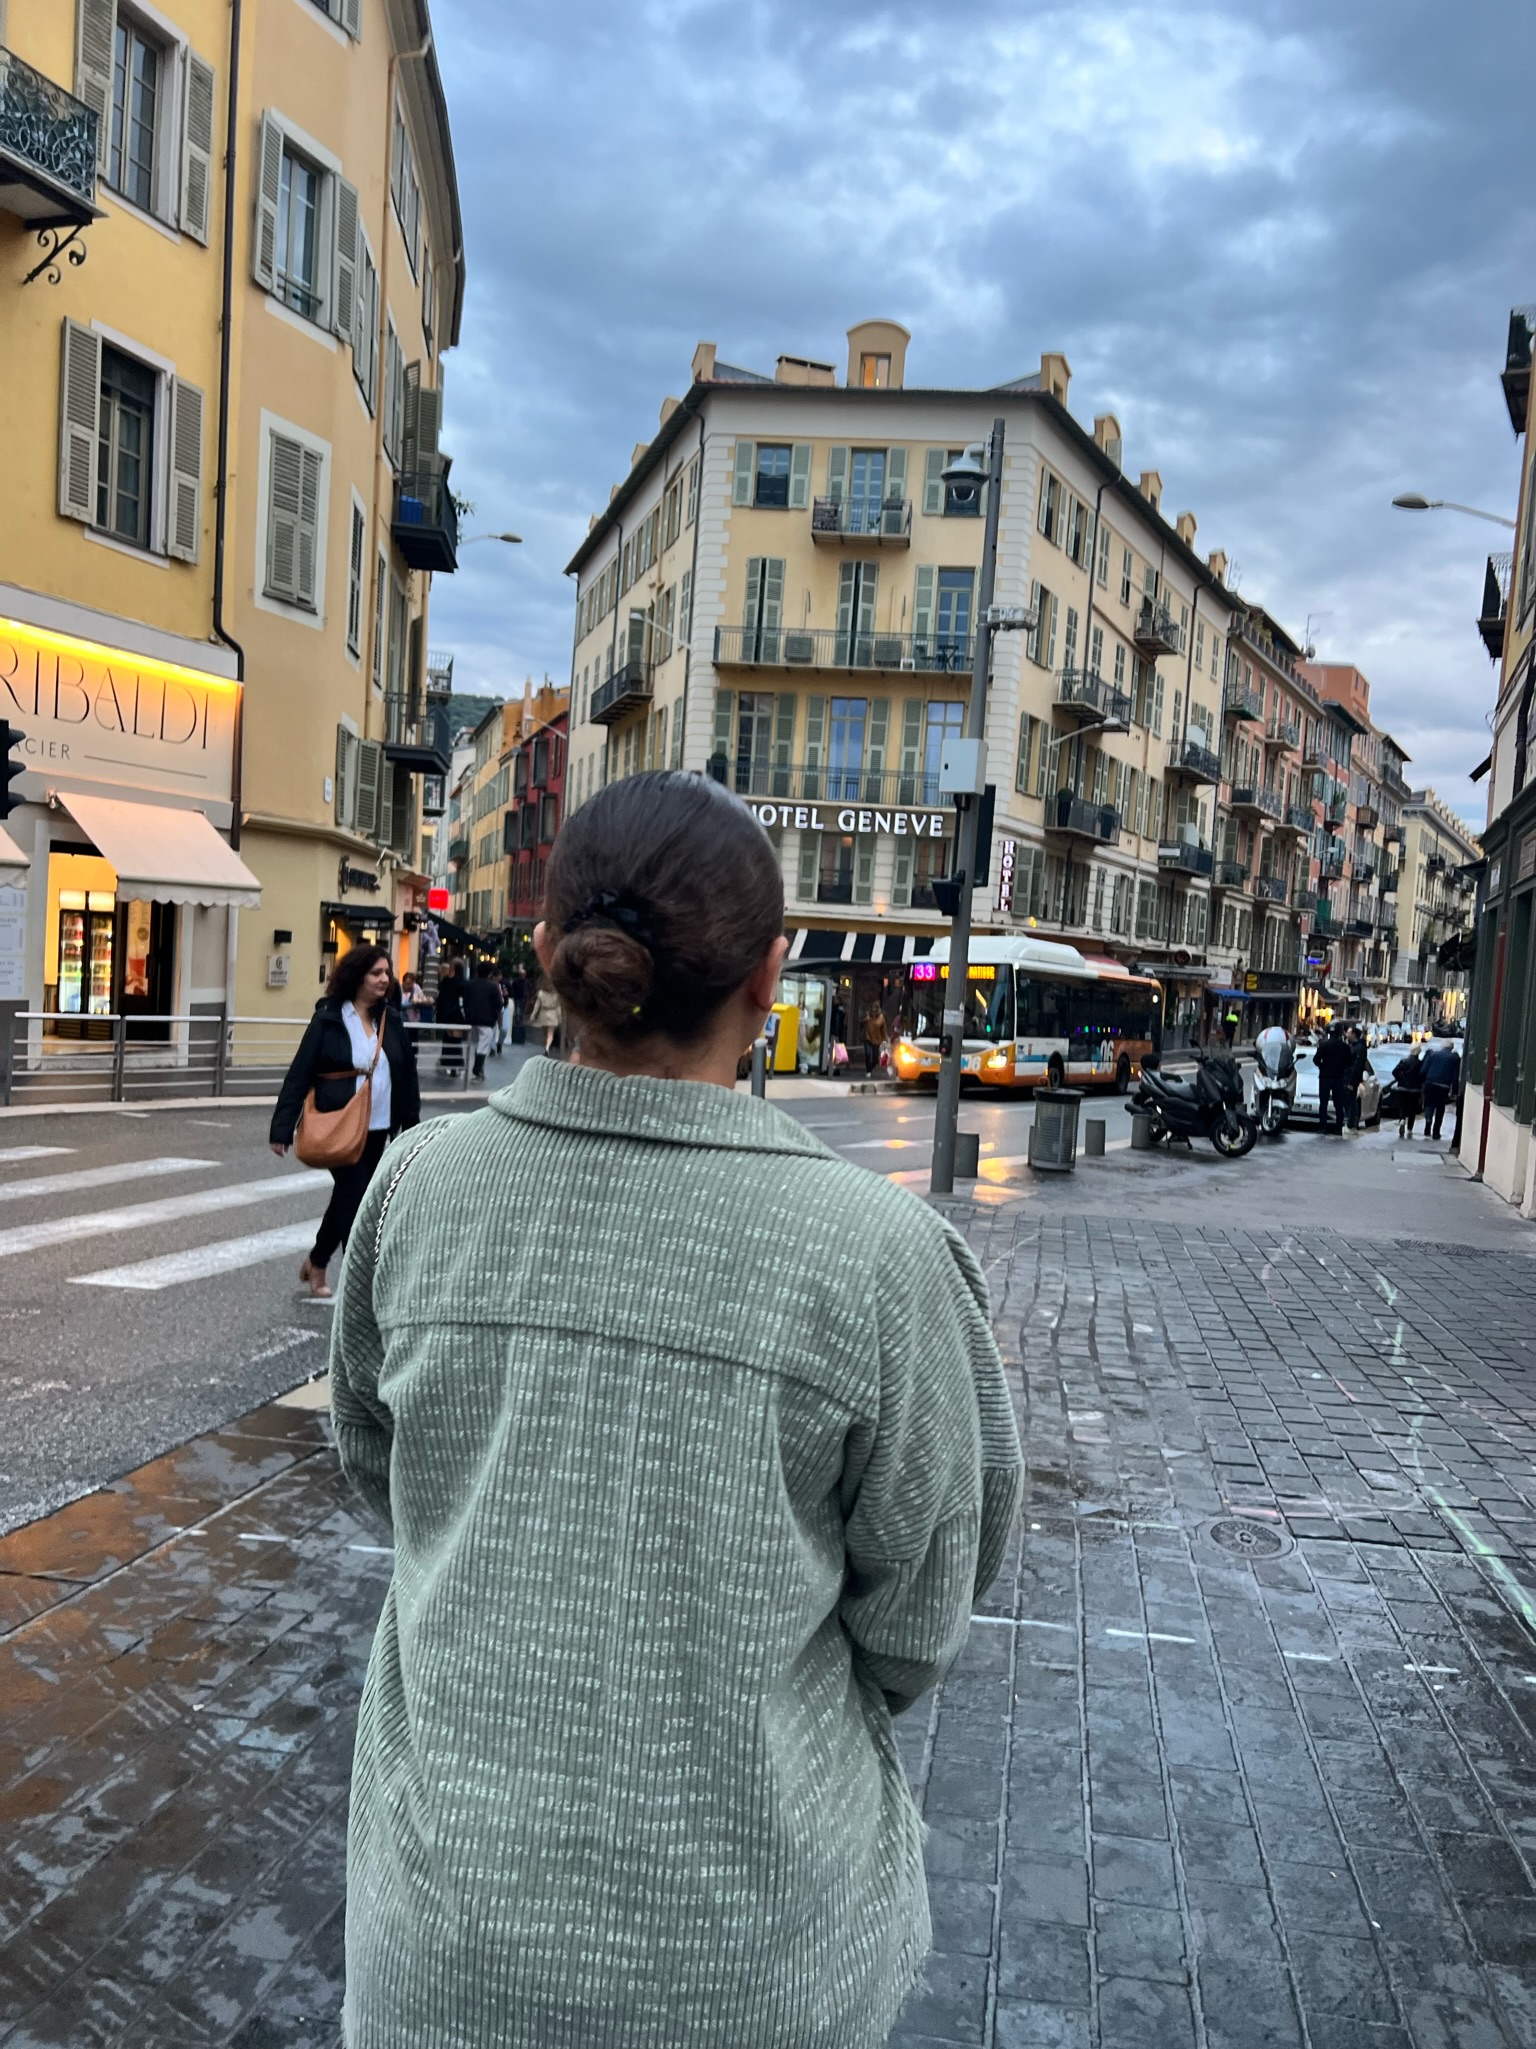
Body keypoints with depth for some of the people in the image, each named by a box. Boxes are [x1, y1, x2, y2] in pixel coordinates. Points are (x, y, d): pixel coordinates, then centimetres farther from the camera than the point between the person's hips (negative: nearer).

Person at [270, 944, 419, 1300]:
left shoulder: (390, 1020, 5)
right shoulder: (328, 1019, -9)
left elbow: (407, 1073, 10)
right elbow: (300, 1074, -10)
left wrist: (412, 1125, 8)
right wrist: (282, 1128, -14)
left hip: (377, 1129, 5)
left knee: (347, 1197, 16)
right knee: (356, 1198, -8)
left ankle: (316, 1263, 36)